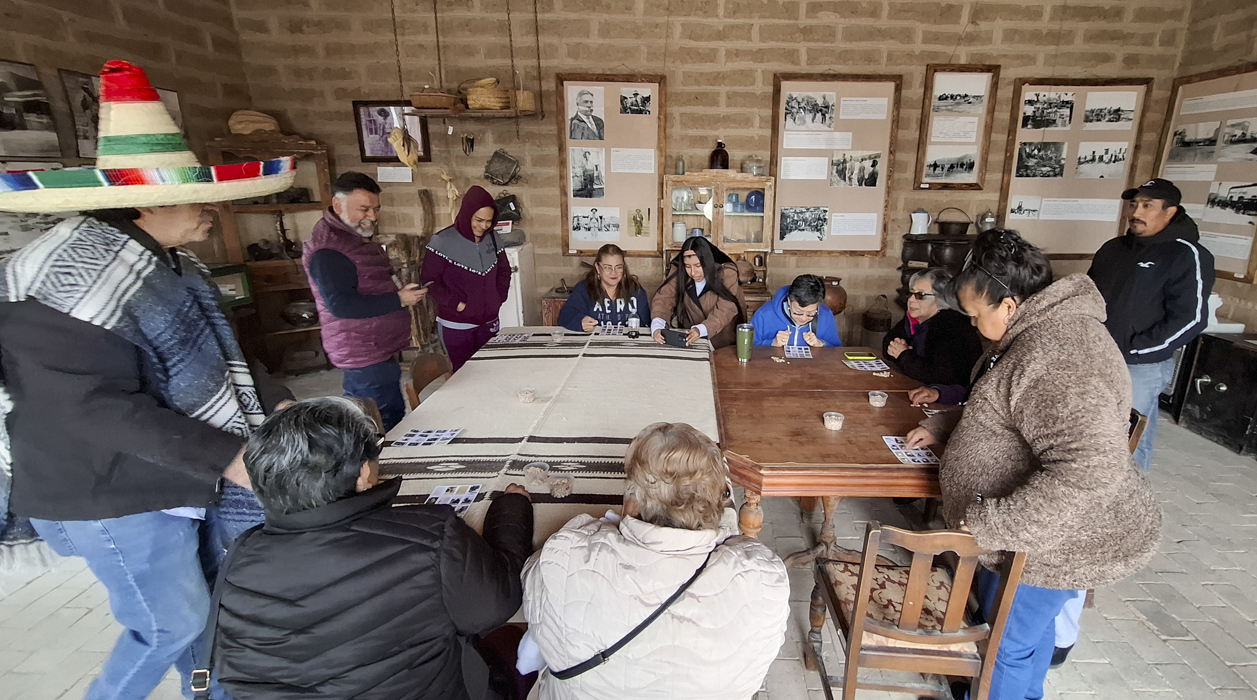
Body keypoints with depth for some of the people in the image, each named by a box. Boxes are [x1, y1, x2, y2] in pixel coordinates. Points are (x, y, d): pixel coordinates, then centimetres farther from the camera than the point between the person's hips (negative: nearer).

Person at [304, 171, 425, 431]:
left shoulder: (360, 238, 16)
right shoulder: (327, 249, -17)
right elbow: (340, 305, -24)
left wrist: (404, 292, 12)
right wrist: (398, 300, -20)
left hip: (380, 349, 11)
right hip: (365, 356, -10)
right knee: (389, 419, -9)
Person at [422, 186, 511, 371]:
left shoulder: (492, 238, 4)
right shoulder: (443, 241, -13)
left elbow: (504, 270, 16)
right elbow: (430, 280, -11)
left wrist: (499, 297, 4)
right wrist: (455, 303, -15)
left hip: (489, 324, 5)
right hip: (455, 327, -5)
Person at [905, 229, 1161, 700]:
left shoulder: (1054, 358, -32)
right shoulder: (1044, 328, 3)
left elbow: (1091, 468, -39)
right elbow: (999, 411, 18)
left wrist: (988, 524, -35)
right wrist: (942, 426, 8)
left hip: (1061, 540, -10)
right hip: (1041, 521, 10)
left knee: (1007, 641, 11)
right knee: (1032, 623, 29)